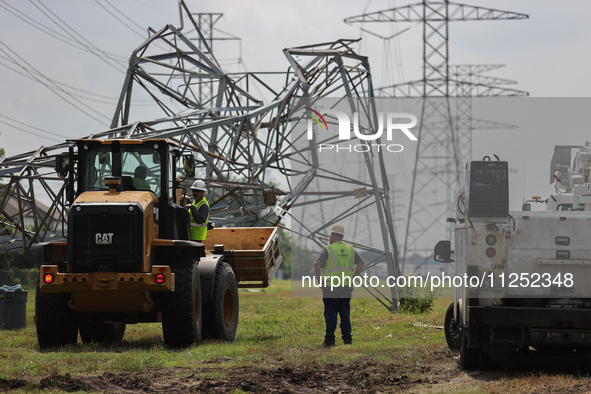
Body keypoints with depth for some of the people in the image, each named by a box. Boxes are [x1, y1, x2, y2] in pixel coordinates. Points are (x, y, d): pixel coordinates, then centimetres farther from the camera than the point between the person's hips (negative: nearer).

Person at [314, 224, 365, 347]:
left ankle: (329, 339, -1)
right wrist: (353, 277, 11)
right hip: (346, 288, 4)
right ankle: (347, 338, 10)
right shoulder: (349, 249, 9)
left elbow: (317, 264, -19)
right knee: (345, 314, 11)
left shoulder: (328, 250, -7)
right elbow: (361, 262, 11)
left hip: (331, 289, -4)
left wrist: (319, 279, -10)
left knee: (331, 315, -1)